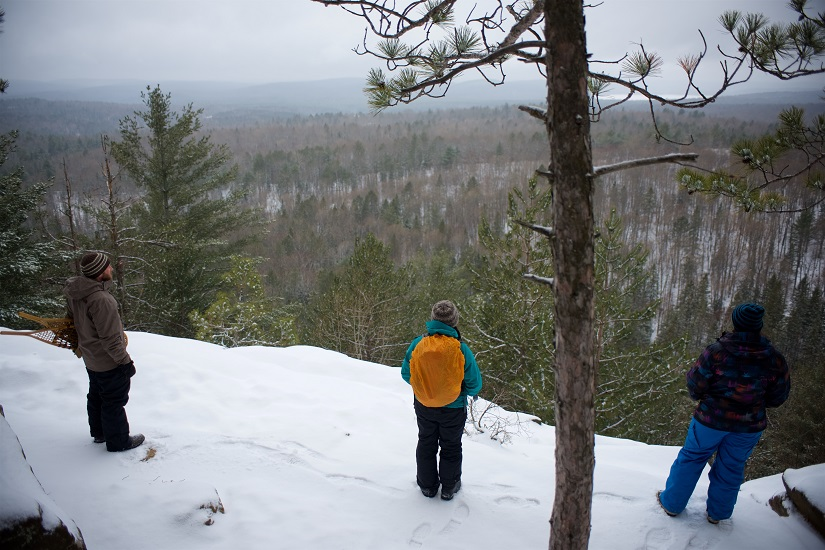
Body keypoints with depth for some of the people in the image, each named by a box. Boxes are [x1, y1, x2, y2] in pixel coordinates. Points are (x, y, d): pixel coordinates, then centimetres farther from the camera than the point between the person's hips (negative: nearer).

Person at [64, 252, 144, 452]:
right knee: (114, 401, 9)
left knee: (96, 396, 26)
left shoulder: (74, 292, -6)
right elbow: (110, 338, -28)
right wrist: (125, 361, -16)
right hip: (109, 362, -9)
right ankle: (118, 441, 25)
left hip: (90, 358, 9)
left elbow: (72, 318, 10)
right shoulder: (100, 300, -34)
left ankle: (99, 432, 45)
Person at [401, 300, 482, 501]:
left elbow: (406, 374, -4)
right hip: (453, 409, -2)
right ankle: (449, 487, 36)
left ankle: (427, 485, 39)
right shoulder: (461, 349, -24)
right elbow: (474, 385, -14)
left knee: (426, 444, 25)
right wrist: (464, 391, 9)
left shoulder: (417, 344, -18)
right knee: (451, 447, 22)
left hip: (423, 407, 2)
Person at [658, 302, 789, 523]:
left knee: (691, 458, 16)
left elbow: (695, 383, -15)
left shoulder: (716, 351, -21)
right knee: (732, 467, 20)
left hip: (712, 418, -2)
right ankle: (718, 513, 36)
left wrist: (700, 397, 8)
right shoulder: (774, 358, -12)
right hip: (750, 424, 3)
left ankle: (672, 503, 28)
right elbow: (778, 396, -1)